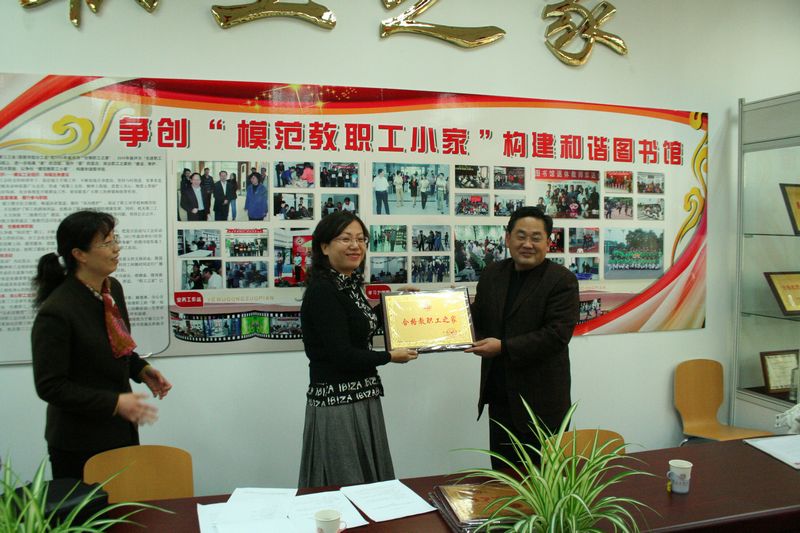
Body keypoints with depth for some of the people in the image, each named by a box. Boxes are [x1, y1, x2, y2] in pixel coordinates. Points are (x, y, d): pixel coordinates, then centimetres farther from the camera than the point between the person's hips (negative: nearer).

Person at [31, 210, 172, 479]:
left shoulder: (113, 288, 1)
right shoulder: (55, 312, -22)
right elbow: (50, 386, -18)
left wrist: (142, 370, -1)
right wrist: (113, 402, -23)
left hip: (122, 432, 7)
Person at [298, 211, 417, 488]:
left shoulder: (350, 284, 9)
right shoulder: (321, 290, -17)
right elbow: (341, 355, -20)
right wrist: (390, 356, -8)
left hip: (361, 399, 9)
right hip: (336, 403, -9)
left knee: (370, 482, 18)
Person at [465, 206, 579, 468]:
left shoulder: (562, 281, -10)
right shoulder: (492, 274, 8)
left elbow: (557, 335, -18)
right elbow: (478, 319, 14)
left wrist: (503, 347, -22)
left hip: (541, 401, -5)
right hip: (499, 396, 5)